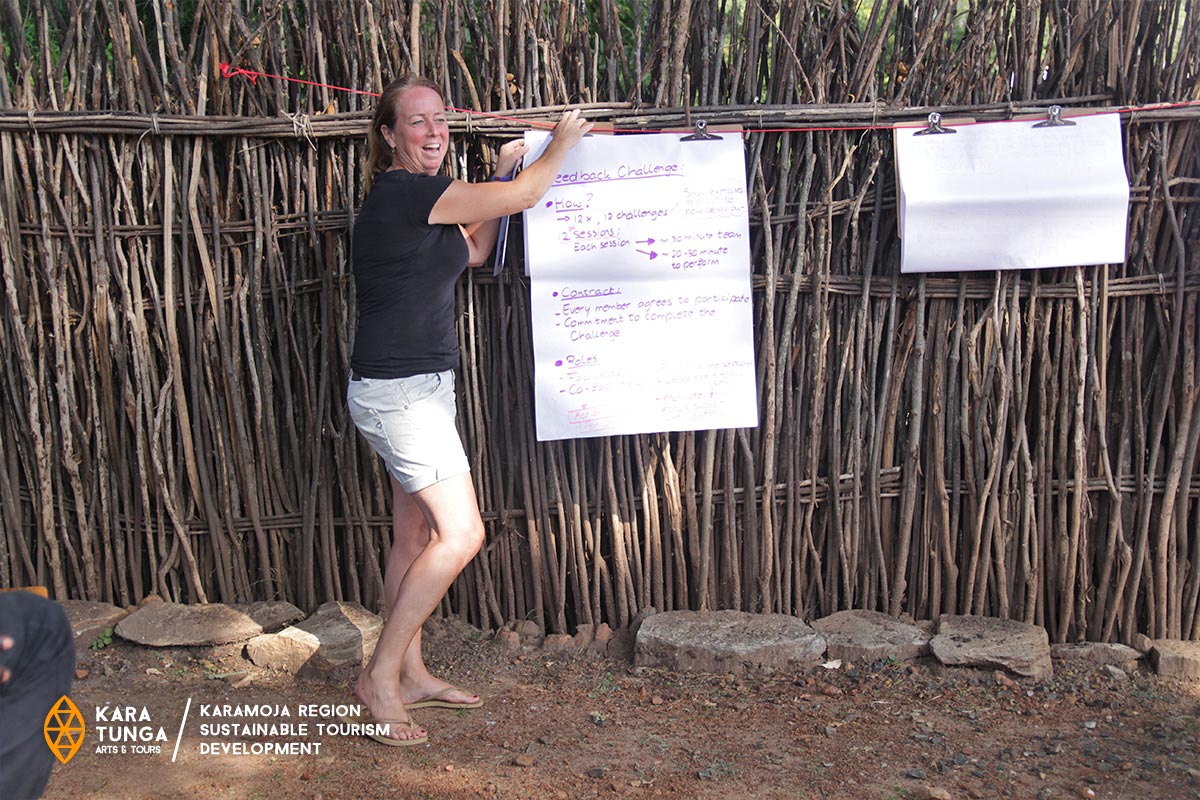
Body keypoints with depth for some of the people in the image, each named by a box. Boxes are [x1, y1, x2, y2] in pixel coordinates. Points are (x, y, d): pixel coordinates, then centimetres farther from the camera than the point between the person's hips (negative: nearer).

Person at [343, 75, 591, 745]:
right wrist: (564, 141, 5)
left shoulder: (418, 199, 14)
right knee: (462, 534, -8)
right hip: (399, 392, -10)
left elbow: (475, 250, 25)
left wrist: (504, 172, 20)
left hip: (419, 389, 10)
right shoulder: (402, 192, -16)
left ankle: (411, 675, 26)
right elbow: (526, 196, -13)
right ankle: (380, 677, 2)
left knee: (416, 536, 14)